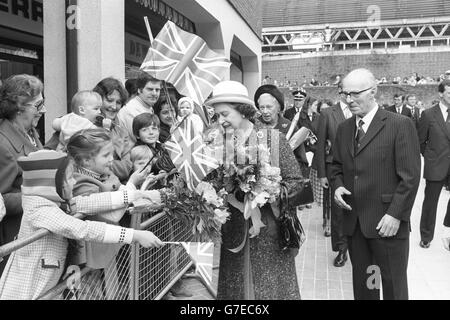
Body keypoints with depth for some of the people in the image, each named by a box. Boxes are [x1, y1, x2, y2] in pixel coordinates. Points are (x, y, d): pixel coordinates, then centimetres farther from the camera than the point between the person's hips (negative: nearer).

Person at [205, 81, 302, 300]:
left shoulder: (272, 138, -6)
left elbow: (295, 181, -7)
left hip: (269, 233, -3)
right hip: (234, 234, 3)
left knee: (271, 288, 8)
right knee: (234, 289, 12)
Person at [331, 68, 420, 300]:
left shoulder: (400, 125, -8)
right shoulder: (344, 128, 11)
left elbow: (410, 176, -11)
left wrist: (396, 214, -15)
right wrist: (337, 185, -2)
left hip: (387, 222, -5)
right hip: (354, 221, 5)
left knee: (393, 285, 8)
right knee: (361, 281, 14)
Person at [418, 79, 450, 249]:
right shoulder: (429, 114, -3)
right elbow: (421, 141, 4)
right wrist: (430, 157, 8)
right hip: (435, 166, -2)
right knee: (430, 202, 8)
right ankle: (426, 236, 23)